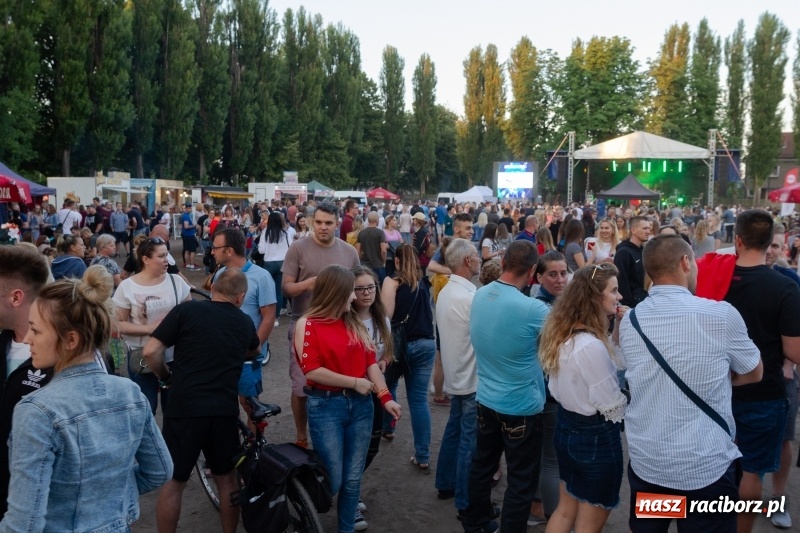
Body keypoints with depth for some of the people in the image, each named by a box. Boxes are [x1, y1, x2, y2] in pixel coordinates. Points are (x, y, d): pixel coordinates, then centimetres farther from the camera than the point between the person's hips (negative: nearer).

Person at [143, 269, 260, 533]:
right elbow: (255, 351, 34)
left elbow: (150, 352, -5)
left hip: (185, 409, -3)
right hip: (225, 411, 3)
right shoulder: (244, 322, 12)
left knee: (172, 482, 12)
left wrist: (166, 377, 12)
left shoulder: (186, 310, 0)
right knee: (227, 479, 20)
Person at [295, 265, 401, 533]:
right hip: (326, 407, -5)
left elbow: (371, 361, 5)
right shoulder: (307, 324, -9)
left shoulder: (354, 322, 8)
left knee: (353, 478, 11)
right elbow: (312, 371, -15)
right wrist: (355, 382, -12)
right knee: (332, 480, 3)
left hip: (360, 404, 5)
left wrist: (385, 396, -6)